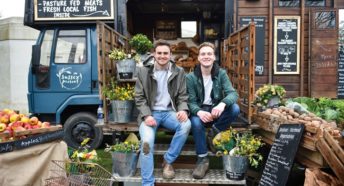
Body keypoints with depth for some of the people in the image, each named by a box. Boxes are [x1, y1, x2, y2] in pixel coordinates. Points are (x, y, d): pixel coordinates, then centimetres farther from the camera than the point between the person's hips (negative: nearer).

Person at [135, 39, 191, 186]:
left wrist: (183, 110, -17)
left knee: (186, 124, -30)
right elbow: (139, 97, 0)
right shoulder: (143, 71, 0)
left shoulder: (179, 72, 4)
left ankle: (168, 160, -7)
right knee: (147, 142, -29)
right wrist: (146, 115, -17)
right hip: (150, 113, -1)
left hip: (169, 112, 2)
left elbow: (182, 96, 6)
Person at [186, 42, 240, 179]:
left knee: (235, 108, -27)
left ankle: (213, 134, -5)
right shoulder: (191, 77, -6)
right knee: (196, 122, -35)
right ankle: (202, 159, -17)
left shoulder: (221, 74, -3)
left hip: (217, 110, 2)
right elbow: (191, 101, -10)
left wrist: (222, 104, -39)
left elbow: (233, 93, -15)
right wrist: (198, 112, -35)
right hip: (200, 111, -1)